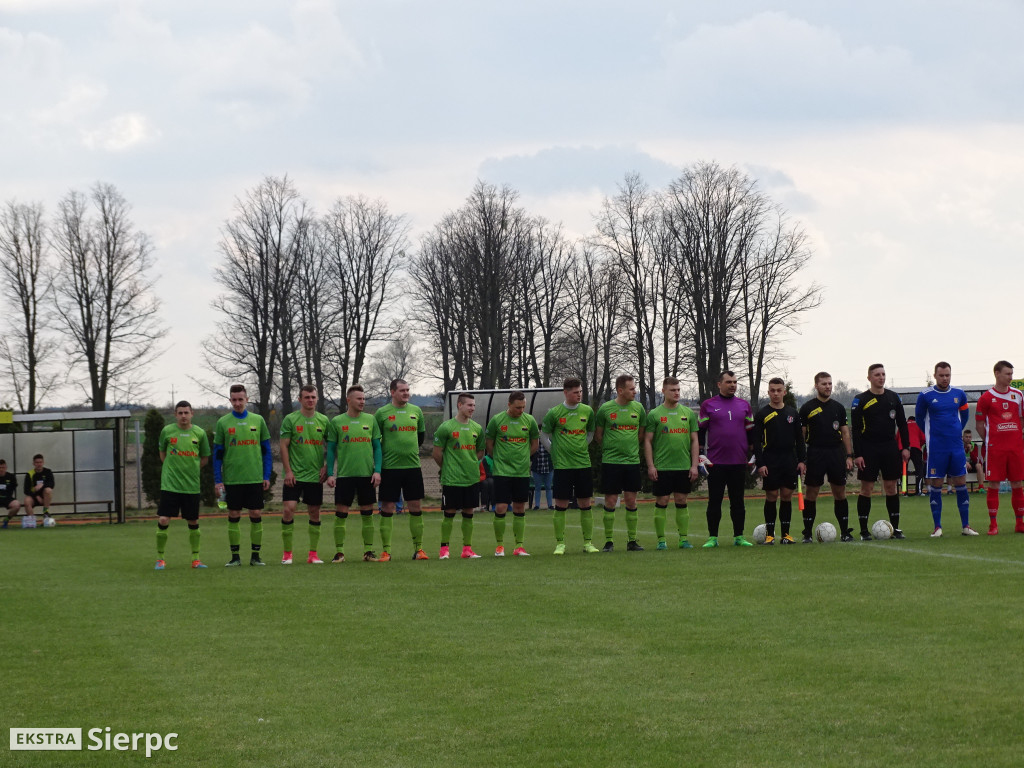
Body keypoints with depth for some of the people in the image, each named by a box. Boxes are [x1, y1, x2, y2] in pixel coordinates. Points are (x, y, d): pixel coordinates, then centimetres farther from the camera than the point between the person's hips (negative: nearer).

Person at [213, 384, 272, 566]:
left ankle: (255, 556, 8)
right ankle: (235, 556, 8)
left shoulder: (258, 420, 6)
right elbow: (217, 453, 6)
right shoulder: (223, 423, 3)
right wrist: (217, 480, 0)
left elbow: (266, 450, 10)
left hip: (255, 478, 1)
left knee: (256, 515, 0)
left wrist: (267, 476, 3)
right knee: (233, 516, 1)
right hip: (232, 479, -1)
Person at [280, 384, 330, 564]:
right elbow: (284, 446, -2)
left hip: (316, 475, 3)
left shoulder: (323, 420, 6)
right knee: (288, 509, -12)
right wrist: (288, 471, -9)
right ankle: (287, 553, -2)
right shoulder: (290, 419, -2)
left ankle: (313, 554, 13)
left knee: (314, 512, 5)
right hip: (295, 475, -3)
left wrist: (326, 467, 1)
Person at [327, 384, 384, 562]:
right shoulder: (337, 422, 2)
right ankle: (339, 552, 3)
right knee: (341, 513, -3)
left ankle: (368, 551, 12)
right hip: (344, 474, -2)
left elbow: (377, 447, 9)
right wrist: (330, 474, -3)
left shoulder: (370, 420, 7)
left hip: (367, 474, 2)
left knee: (367, 513, 5)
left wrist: (377, 470, -1)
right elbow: (331, 449, 5)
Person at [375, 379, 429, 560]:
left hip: (413, 466, 3)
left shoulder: (416, 411, 9)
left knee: (416, 507, 3)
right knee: (387, 508, -1)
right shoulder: (382, 413, -2)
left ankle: (418, 549, 10)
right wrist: (382, 456, 5)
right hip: (390, 468, -3)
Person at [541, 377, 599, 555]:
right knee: (561, 505, -1)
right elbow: (544, 434, 7)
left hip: (583, 464, 3)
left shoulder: (587, 411, 5)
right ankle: (560, 543, 6)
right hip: (562, 465, -3)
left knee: (585, 504, 4)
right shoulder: (555, 413, -4)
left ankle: (588, 542, 12)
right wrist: (555, 451, 3)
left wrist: (582, 448, 11)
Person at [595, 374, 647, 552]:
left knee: (631, 501, 4)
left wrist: (631, 448, 10)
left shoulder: (638, 408, 5)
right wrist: (609, 449, 6)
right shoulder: (605, 409, -3)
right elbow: (598, 435, 6)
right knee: (610, 501, -1)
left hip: (632, 461, 3)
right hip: (611, 462, -3)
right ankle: (608, 541, 7)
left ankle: (632, 541, 12)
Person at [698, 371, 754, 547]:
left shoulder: (744, 405, 11)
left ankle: (739, 536, 12)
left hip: (739, 462, 2)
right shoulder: (708, 405, 3)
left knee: (738, 501, 6)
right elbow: (700, 431, 5)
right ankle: (712, 537, 6)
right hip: (715, 462, -2)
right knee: (714, 501, 0)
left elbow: (750, 431, 16)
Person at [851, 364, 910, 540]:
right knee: (866, 488, -3)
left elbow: (902, 423, 13)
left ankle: (895, 527, 9)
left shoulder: (893, 397, 10)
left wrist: (906, 447, 5)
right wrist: (857, 454, -11)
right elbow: (855, 429, -4)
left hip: (890, 447, 3)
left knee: (891, 486, 4)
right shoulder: (860, 400, -2)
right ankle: (864, 530, 2)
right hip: (868, 448, -3)